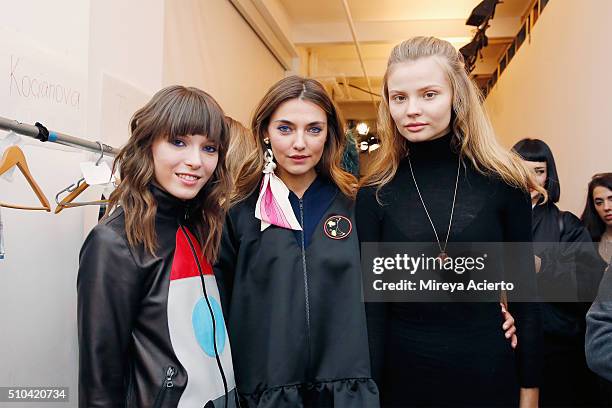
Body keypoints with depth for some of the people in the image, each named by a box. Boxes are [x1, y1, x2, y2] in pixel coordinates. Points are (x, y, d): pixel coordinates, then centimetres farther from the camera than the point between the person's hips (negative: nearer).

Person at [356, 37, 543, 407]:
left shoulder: (502, 181, -7)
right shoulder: (376, 191, -6)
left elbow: (524, 289, -2)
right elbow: (372, 297, -4)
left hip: (487, 370, 0)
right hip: (402, 372, 0)